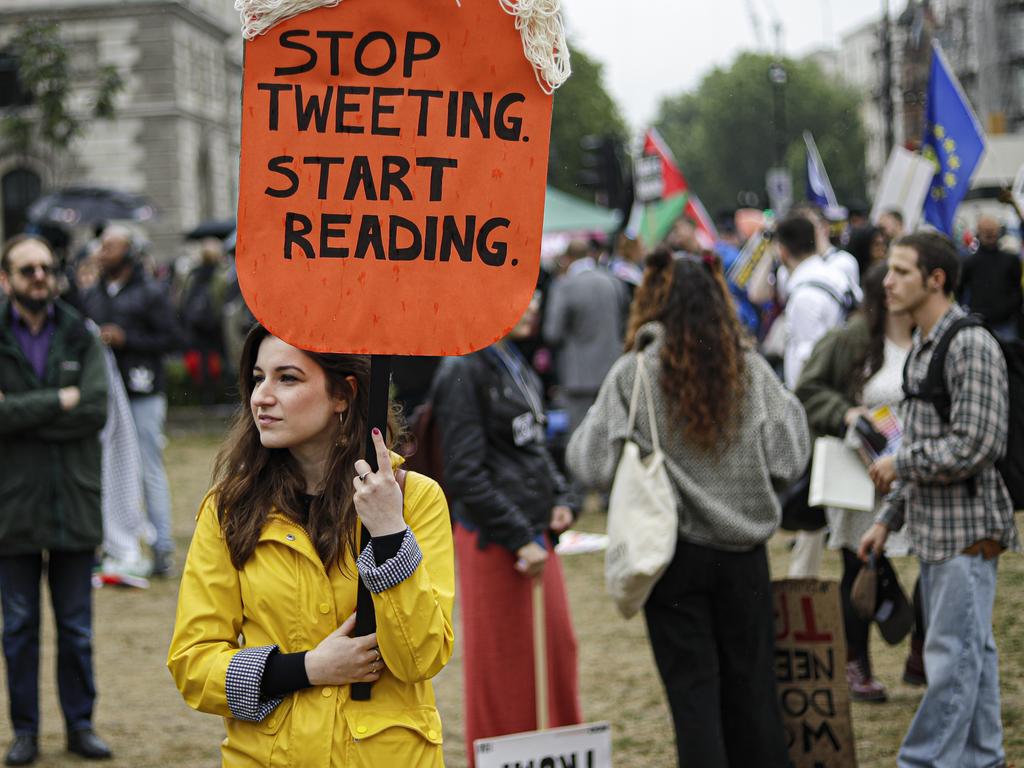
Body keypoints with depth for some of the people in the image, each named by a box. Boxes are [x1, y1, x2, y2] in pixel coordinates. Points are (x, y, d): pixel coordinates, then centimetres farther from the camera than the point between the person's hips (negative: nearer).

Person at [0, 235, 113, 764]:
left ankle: (80, 724, 21)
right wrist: (60, 400, -14)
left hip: (75, 503, 2)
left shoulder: (80, 337, 5)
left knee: (77, 628, 10)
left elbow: (96, 409, -9)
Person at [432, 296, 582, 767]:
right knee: (505, 662, 1)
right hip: (491, 538, -8)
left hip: (536, 533, 8)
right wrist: (519, 539, -17)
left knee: (559, 647, 13)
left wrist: (561, 499, 6)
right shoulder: (463, 371, -14)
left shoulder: (515, 364, 12)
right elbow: (466, 474, -17)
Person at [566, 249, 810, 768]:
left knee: (693, 692, 5)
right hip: (743, 551, 2)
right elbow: (789, 461, -2)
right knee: (751, 687, 14)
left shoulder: (632, 374, -8)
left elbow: (591, 466, -9)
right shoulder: (751, 370, -2)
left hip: (674, 553, -2)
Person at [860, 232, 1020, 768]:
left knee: (952, 654, -4)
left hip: (965, 528, -9)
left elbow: (974, 446, -22)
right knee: (972, 650, 15)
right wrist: (888, 518, 17)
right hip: (932, 528, 9)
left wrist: (899, 465, -11)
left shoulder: (972, 347, -16)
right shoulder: (920, 348, 14)